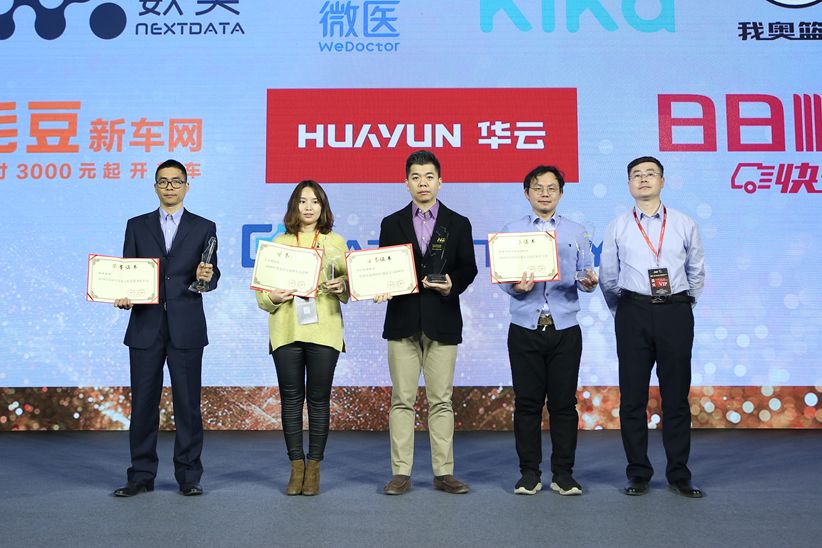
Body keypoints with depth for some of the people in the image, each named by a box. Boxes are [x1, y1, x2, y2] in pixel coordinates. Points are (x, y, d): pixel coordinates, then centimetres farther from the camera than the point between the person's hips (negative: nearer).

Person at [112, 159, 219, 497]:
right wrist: (122, 296, -10)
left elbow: (211, 275, 4)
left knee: (188, 403, 2)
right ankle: (142, 475, 17)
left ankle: (189, 476, 12)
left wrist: (207, 276, -19)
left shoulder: (204, 228, 9)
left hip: (186, 328, -1)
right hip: (145, 326, 2)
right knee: (143, 403, 6)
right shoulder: (137, 226, 13)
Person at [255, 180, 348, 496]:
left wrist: (341, 287, -13)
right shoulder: (278, 243, 13)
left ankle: (314, 468, 12)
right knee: (291, 399, 3)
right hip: (286, 331, 1)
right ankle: (296, 467, 13)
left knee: (319, 400, 2)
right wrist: (273, 297, -11)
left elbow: (350, 285, 8)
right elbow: (261, 290, 10)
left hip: (324, 330, -1)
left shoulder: (336, 243, 12)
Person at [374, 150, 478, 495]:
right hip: (403, 321, 0)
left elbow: (468, 268, 7)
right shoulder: (392, 224, 11)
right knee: (402, 400, 2)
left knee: (441, 401, 4)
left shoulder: (458, 224, 10)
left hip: (442, 321, 0)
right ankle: (401, 473, 9)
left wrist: (452, 285, -12)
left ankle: (443, 473, 12)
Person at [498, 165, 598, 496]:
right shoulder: (511, 231, 9)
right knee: (527, 402, 4)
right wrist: (516, 287, -18)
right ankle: (529, 473, 14)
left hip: (565, 329, 1)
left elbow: (585, 277, 6)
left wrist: (589, 282, -17)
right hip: (524, 329, 0)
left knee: (564, 402, 3)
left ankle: (563, 474, 14)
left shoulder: (577, 233, 12)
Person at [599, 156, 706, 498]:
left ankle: (679, 475, 14)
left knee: (676, 394, 4)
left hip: (675, 312, 0)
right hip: (634, 313, 0)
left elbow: (696, 272, 16)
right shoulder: (618, 228, 8)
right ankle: (638, 474, 13)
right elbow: (608, 278, 12)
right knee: (632, 395, 2)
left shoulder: (684, 224, 9)